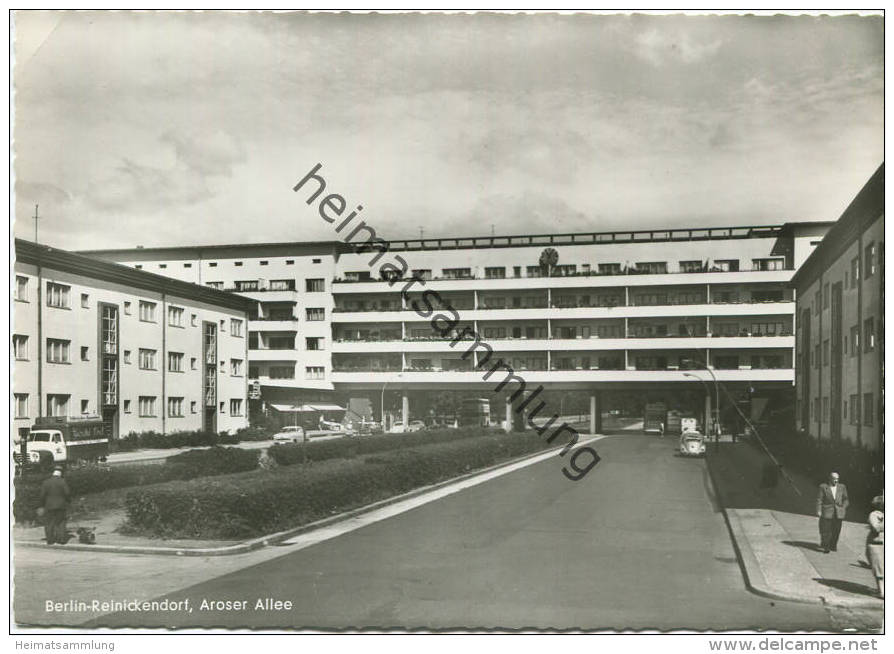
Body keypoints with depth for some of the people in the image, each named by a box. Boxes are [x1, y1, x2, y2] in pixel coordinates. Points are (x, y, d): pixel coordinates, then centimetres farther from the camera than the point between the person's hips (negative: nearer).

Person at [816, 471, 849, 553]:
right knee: (826, 530, -3)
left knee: (836, 530, 6)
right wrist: (819, 511, -9)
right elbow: (819, 500, -2)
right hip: (827, 512, -3)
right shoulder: (823, 487, -2)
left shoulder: (842, 487, 7)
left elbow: (845, 499, 14)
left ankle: (833, 546, 20)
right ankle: (825, 547, 5)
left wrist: (844, 507, 1)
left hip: (838, 513, 3)